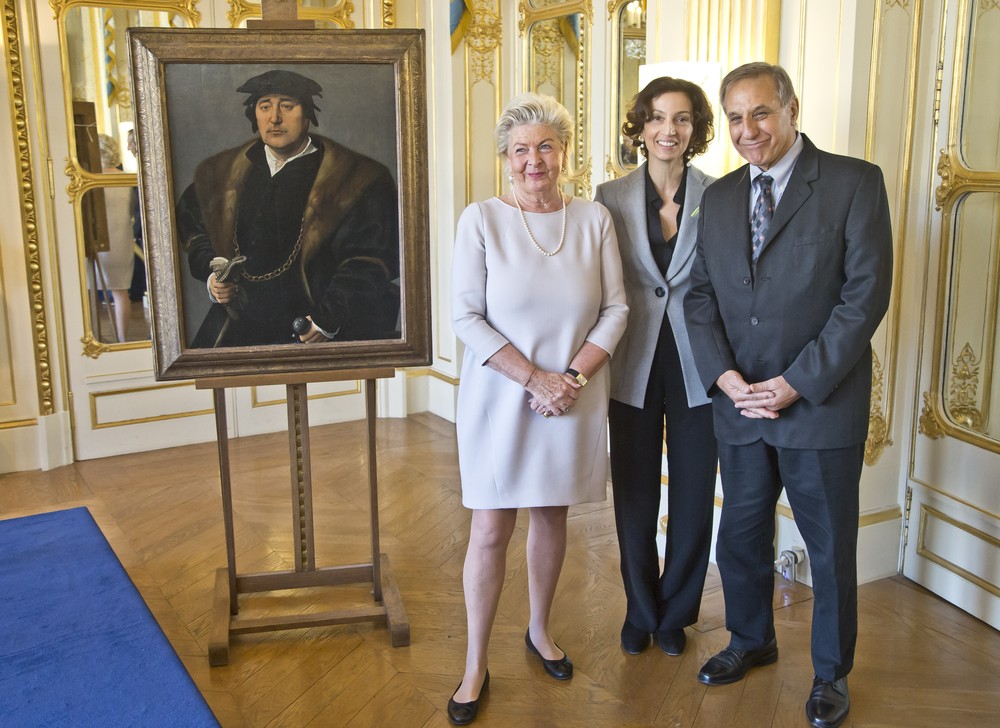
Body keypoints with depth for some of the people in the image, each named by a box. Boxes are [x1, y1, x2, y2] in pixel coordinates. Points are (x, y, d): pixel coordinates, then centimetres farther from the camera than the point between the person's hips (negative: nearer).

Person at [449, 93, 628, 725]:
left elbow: (615, 310, 1)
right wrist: (535, 378, -16)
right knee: (491, 531, 1)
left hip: (573, 399, 3)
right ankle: (476, 665, 16)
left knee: (552, 517, 16)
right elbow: (467, 317, -10)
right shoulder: (481, 220, -6)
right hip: (500, 398, -2)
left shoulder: (595, 220, 1)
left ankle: (540, 631, 38)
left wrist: (572, 376, -12)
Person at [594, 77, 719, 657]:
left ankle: (676, 611, 32)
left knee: (693, 497, 10)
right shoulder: (612, 198, 0)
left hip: (697, 367, 0)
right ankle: (641, 612, 32)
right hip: (634, 369, 1)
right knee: (634, 498, 11)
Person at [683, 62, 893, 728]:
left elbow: (866, 294, -13)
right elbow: (701, 295, 7)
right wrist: (725, 376, -9)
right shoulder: (718, 198, 8)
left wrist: (796, 384, -16)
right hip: (739, 403, 5)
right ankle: (751, 640, 41)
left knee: (830, 546, 10)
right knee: (741, 534, 17)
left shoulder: (854, 183, -8)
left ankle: (832, 672, 31)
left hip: (822, 405, -4)